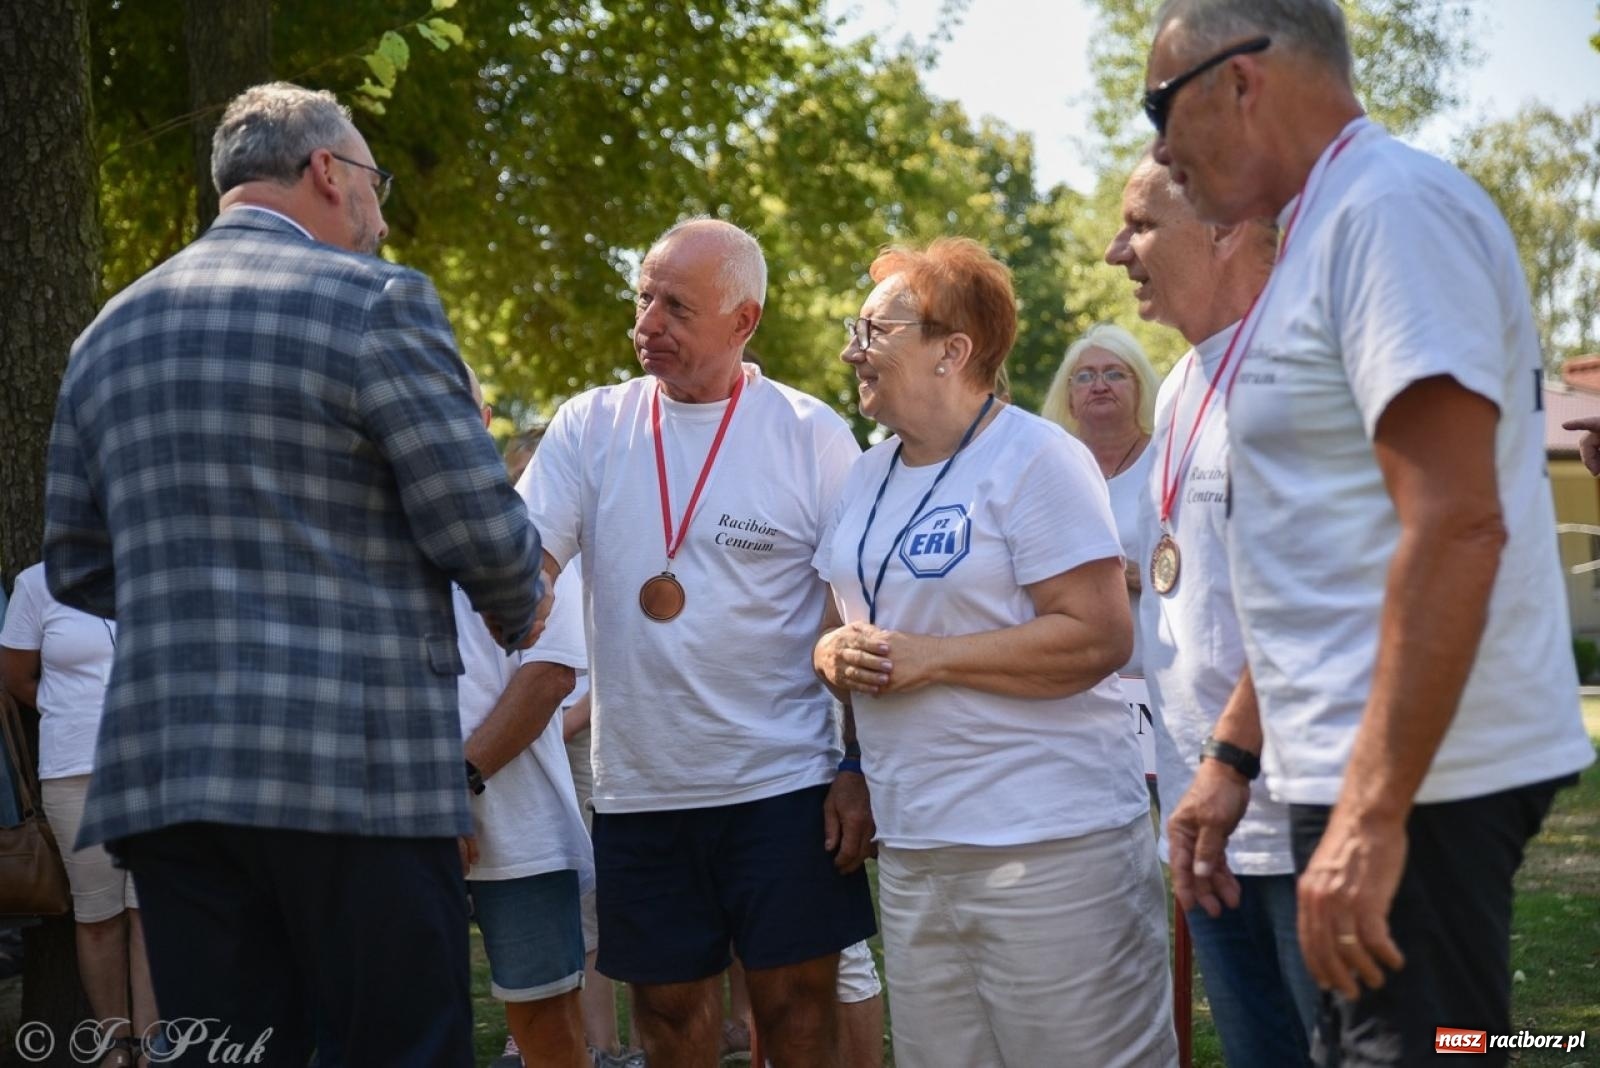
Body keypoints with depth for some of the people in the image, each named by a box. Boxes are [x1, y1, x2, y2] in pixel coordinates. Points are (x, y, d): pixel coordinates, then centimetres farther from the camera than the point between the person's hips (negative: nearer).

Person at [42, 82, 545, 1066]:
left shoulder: (109, 332, 15)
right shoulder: (376, 301, -5)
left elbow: (76, 567, 18)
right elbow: (482, 526, -8)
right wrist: (519, 616, 12)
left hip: (161, 767, 6)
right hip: (357, 765, -6)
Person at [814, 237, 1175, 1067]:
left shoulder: (1035, 460, -10)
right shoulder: (866, 478, 14)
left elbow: (1099, 635, -18)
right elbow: (837, 623, 21)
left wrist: (929, 658, -19)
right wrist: (836, 653, -4)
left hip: (1048, 842, -8)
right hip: (911, 846, 8)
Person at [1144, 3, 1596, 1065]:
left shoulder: (1392, 206, -15)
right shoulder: (1326, 230, 17)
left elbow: (1455, 527, -24)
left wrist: (1372, 814, -26)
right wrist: (1232, 756, 20)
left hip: (1409, 779, -10)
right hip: (1351, 774, 10)